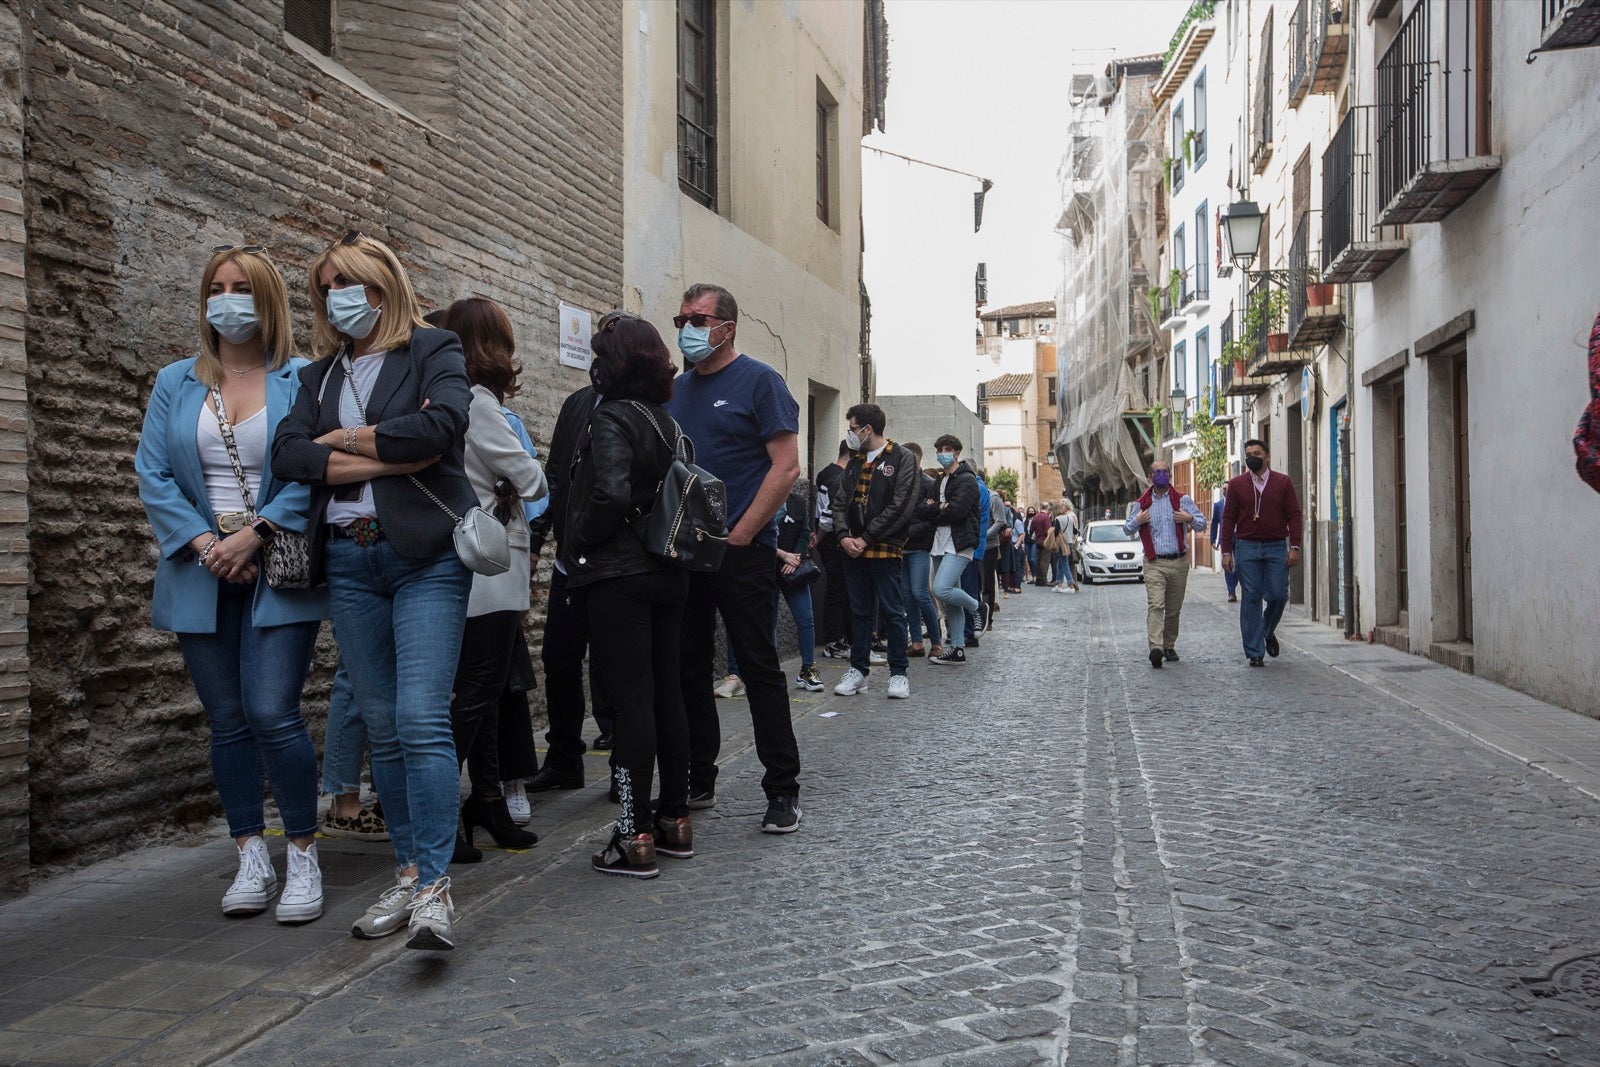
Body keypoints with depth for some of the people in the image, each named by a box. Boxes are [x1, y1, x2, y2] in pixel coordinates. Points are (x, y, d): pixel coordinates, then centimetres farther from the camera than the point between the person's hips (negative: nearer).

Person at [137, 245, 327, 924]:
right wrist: (205, 544, -9)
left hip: (278, 573, -4)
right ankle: (251, 862, 18)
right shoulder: (175, 384, 12)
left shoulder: (304, 382, 1)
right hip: (201, 579, 4)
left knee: (273, 715, -12)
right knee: (228, 723, 7)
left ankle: (303, 857, 3)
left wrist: (254, 535, -16)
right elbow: (152, 475, 5)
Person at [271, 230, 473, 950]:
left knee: (421, 720, -14)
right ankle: (409, 875, 16)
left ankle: (432, 887, -12)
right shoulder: (320, 375, 19)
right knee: (382, 729, 7)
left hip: (425, 557, -5)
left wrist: (345, 439, -4)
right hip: (348, 563, 5)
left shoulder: (434, 351, 5)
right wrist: (390, 457, -9)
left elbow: (441, 424, -16)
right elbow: (287, 454, 2)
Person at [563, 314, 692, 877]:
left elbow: (610, 496, -23)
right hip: (668, 574, 8)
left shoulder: (612, 418, -12)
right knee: (667, 694, 12)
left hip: (619, 577, -8)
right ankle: (676, 819, 21)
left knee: (631, 702, -6)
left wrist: (574, 547, -10)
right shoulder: (668, 421, 12)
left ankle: (636, 838, -1)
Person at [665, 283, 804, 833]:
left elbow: (786, 466, -11)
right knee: (689, 669, 11)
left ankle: (783, 791, 6)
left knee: (759, 668, -3)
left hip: (742, 549, -6)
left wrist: (738, 535, -15)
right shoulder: (675, 390, 15)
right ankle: (698, 781, 23)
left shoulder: (758, 380, -4)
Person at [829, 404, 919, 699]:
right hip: (854, 551, 6)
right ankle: (858, 669, 17)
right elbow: (840, 503, 13)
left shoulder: (902, 459, -4)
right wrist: (844, 536, -6)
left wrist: (866, 539, -14)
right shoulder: (854, 463, 17)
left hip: (885, 550, -6)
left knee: (893, 612, 0)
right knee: (859, 612, 11)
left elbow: (900, 507, -13)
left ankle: (898, 673, 7)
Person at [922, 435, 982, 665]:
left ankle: (977, 608, 4)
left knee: (941, 590, -22)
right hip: (941, 545, 8)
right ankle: (958, 649, 12)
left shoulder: (967, 480, -5)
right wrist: (940, 508, -10)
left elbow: (956, 511, -18)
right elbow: (922, 509, 8)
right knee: (948, 601, 7)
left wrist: (933, 511, -2)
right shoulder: (940, 481, 19)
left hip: (959, 545, -8)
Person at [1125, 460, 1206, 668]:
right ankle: (1155, 648, -28)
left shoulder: (1182, 500, 7)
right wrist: (1137, 521, -5)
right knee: (1155, 605, -17)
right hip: (1154, 563, -1)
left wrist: (1190, 519, -13)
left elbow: (1202, 525, 8)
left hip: (1179, 562, 1)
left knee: (1173, 609, 9)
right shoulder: (1141, 504, 9)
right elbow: (1127, 530, 16)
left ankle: (1169, 646, 23)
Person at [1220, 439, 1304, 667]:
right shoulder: (1236, 485, 7)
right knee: (1251, 599, -1)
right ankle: (1255, 653, 4)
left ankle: (1268, 631, 27)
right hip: (1246, 547, 0)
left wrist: (1295, 546, -5)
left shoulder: (1284, 483, 6)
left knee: (1278, 595, -4)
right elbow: (1228, 519, 6)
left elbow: (1294, 515, 4)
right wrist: (1226, 551, -1)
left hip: (1276, 547, 0)